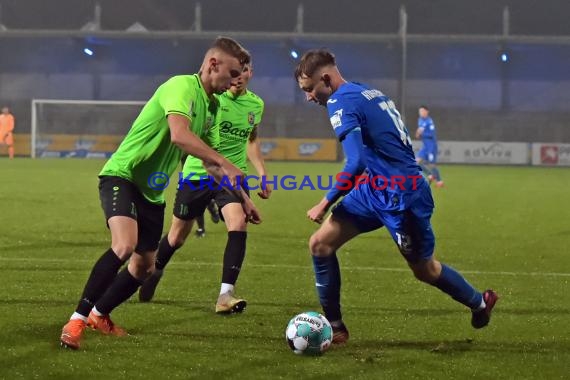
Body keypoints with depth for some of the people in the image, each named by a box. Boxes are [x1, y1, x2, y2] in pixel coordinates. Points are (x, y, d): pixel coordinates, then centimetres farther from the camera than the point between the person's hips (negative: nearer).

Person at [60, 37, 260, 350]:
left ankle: (99, 315, 34)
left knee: (144, 267, 11)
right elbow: (179, 135, -35)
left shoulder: (211, 106, 11)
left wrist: (242, 197, 14)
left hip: (152, 191, 9)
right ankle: (77, 320, -25)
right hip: (122, 175, -9)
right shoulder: (182, 87, -18)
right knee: (124, 245, -30)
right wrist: (226, 164, -34)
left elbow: (210, 163, 20)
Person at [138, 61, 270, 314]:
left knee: (238, 225, -24)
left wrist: (262, 174, 14)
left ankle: (225, 295, -23)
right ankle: (154, 272, 43)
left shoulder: (256, 104, 5)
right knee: (177, 236, 11)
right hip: (197, 174, -2)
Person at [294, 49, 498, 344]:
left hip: (402, 197, -9)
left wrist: (325, 204, -20)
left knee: (424, 270, 10)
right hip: (375, 189, 9)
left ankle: (480, 303, 36)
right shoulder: (369, 93, 9)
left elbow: (357, 163, -29)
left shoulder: (341, 103, -19)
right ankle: (334, 327, 7)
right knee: (320, 243, 1)